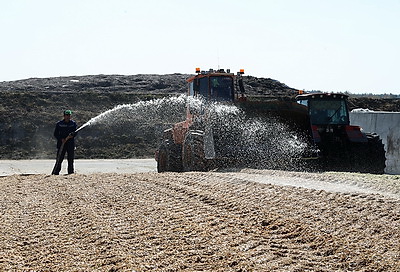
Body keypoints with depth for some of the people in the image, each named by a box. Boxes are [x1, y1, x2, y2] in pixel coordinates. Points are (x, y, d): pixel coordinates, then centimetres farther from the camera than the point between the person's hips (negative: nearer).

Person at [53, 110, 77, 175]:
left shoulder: (73, 123, 7)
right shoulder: (59, 124, 3)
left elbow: (75, 132, 2)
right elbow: (55, 134, 3)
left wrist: (72, 135, -21)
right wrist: (61, 139, -13)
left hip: (70, 144, 2)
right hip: (61, 143, -2)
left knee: (70, 159, 4)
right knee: (59, 159, -6)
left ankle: (71, 172, 12)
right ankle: (55, 172, -4)